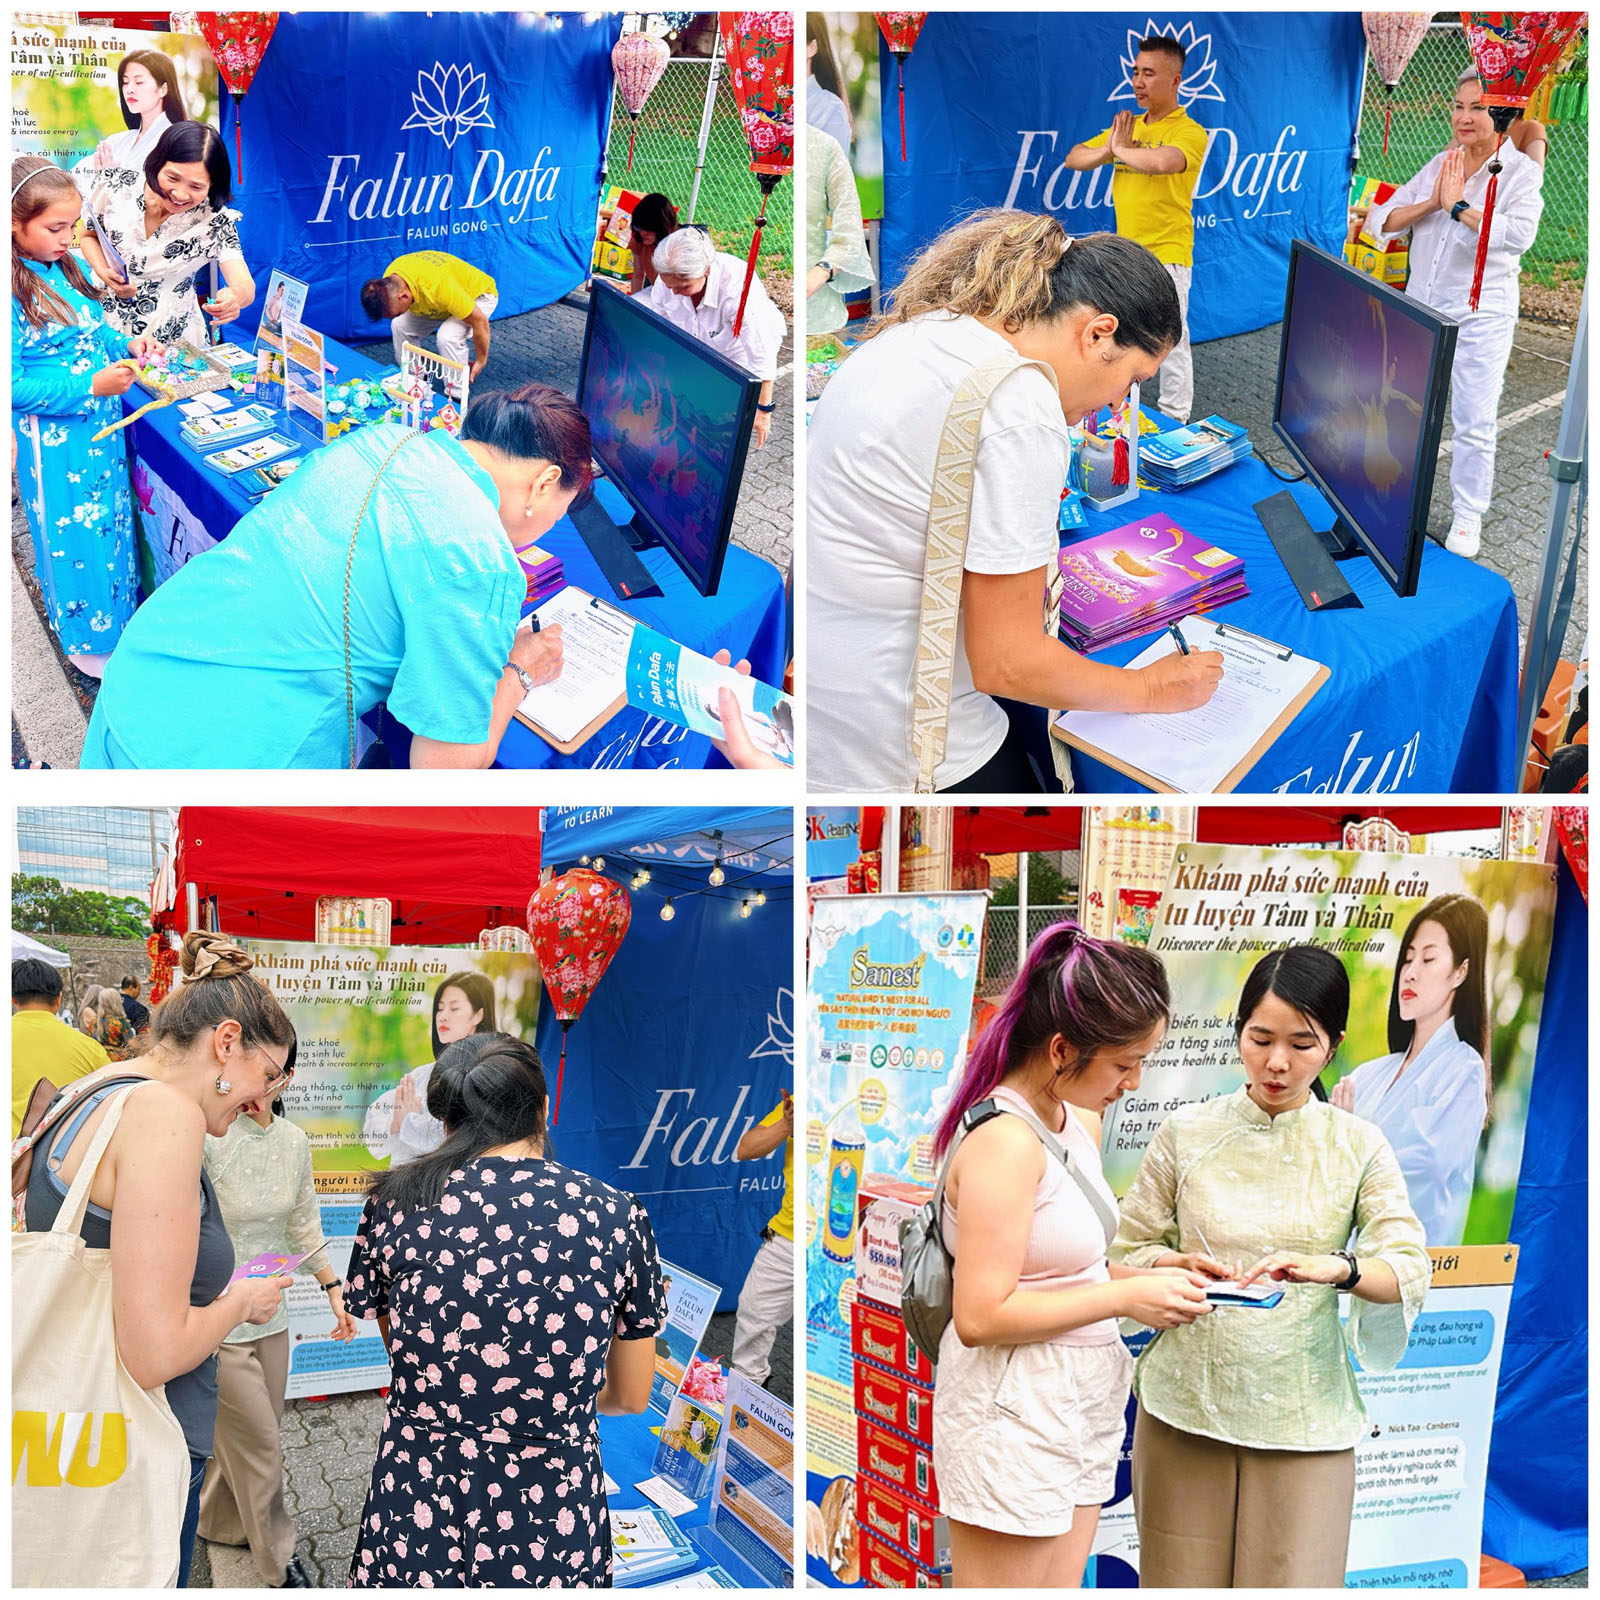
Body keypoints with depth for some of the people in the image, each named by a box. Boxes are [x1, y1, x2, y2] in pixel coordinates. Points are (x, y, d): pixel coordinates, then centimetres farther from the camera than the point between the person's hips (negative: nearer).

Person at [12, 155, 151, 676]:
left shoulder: (65, 267, 1)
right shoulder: (13, 293, -22)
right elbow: (14, 385, -22)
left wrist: (124, 344, -4)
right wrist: (90, 386, -27)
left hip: (101, 424, 8)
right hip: (55, 439, -7)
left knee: (113, 518, 20)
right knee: (77, 534, 6)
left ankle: (121, 615, 39)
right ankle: (89, 642, 24)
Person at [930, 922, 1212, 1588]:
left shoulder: (1081, 1123, 9)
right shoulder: (1004, 1140, -20)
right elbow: (981, 1315, -24)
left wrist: (1149, 1277, 3)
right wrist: (1127, 1296, -18)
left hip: (1080, 1408, 9)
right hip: (1013, 1422, -9)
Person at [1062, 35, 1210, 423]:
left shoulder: (1189, 132, -11)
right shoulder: (1128, 125, 13)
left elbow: (1162, 162, -34)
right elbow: (1073, 159, 11)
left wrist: (1122, 149, -16)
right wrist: (1108, 150, -10)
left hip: (1166, 255, -7)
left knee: (1171, 343, -4)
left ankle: (1175, 421, 3)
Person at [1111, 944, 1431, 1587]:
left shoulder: (1358, 1146, 3)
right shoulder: (1185, 1133, 4)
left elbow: (1411, 1271, -6)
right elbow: (1126, 1251, 7)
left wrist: (1334, 1268, -25)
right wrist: (1178, 1265, -14)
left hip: (1303, 1419, 0)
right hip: (1184, 1409, 0)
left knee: (1292, 1579, -1)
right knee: (1182, 1580, 4)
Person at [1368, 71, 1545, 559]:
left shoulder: (1521, 171, -7)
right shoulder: (1439, 166, 8)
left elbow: (1518, 233, -24)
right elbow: (1379, 221, 3)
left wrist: (1459, 206, -18)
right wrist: (1430, 203, -12)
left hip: (1481, 315, -5)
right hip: (1420, 307, 5)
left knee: (1474, 423, -1)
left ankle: (1467, 518, 11)